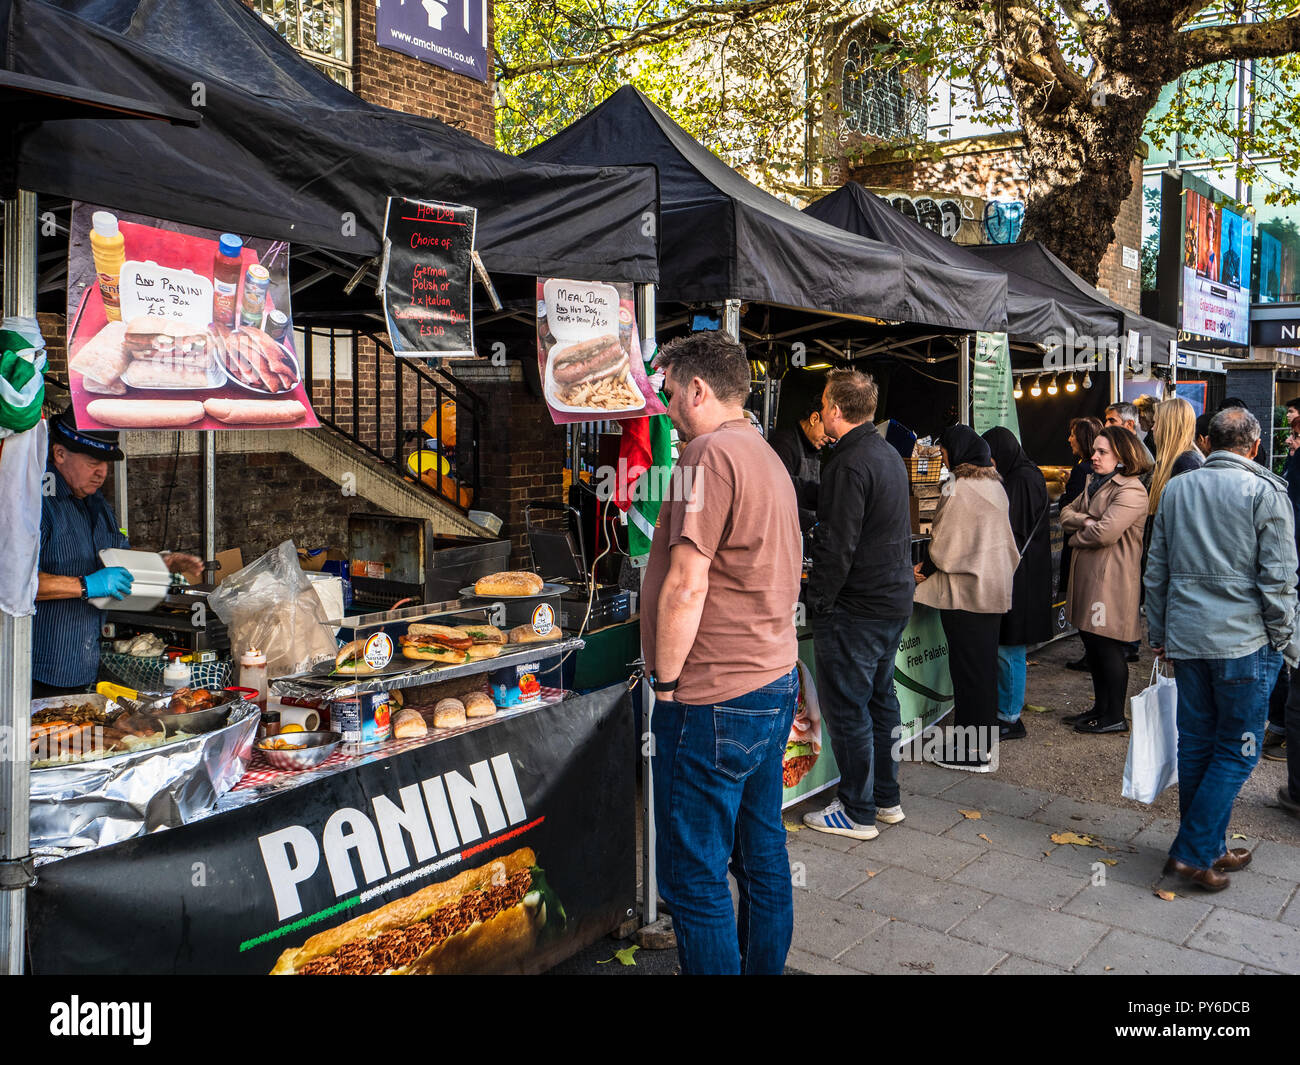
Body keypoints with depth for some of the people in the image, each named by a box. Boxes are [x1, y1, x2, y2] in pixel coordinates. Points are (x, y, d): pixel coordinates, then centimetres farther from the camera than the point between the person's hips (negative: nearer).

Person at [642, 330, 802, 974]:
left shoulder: (710, 453, -15)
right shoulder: (767, 457, 15)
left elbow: (686, 585, -22)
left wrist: (665, 680, -11)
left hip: (713, 700, -10)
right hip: (775, 682, 10)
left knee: (694, 880, 2)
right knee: (763, 856, 19)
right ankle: (763, 967, 33)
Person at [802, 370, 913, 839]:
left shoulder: (850, 463, -19)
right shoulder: (889, 454, 12)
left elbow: (837, 544, -23)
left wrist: (817, 601, -14)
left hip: (856, 607, -10)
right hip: (895, 598, 10)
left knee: (846, 708, 0)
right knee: (880, 699, 18)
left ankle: (858, 812, 9)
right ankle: (886, 797, 28)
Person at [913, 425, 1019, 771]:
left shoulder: (957, 489, -17)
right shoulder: (995, 486, 9)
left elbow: (946, 545, -16)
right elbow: (1003, 540, 15)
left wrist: (925, 569, 0)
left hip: (964, 589, -8)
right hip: (993, 584, 8)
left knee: (967, 667, -2)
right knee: (986, 661, 15)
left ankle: (972, 752, 5)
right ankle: (984, 736, 26)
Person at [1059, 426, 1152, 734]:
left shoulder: (1131, 491, -14)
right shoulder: (1095, 484, 18)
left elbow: (1105, 532, -23)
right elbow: (1067, 514, 12)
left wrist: (1077, 537, -4)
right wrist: (1085, 521, -9)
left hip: (1111, 579, -9)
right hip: (1087, 576, 9)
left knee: (1108, 647, -3)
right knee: (1092, 644, 15)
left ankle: (1115, 717, 8)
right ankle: (1100, 707, 26)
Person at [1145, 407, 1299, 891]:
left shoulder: (1175, 489, 8)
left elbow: (1156, 570, 12)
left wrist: (1157, 633, 20)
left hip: (1186, 638, 5)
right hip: (1245, 640, -5)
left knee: (1195, 745, 12)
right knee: (1236, 751, 4)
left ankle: (1209, 850, 23)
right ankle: (1193, 852, 2)